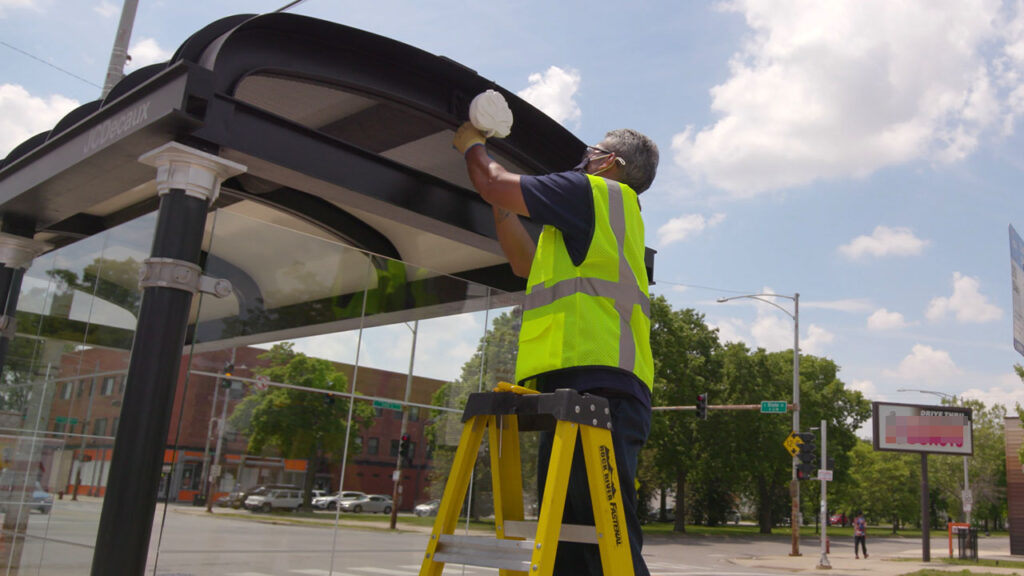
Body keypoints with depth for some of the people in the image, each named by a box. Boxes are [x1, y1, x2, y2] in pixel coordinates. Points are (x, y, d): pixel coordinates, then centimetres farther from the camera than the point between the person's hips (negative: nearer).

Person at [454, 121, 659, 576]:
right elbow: (525, 261, 39)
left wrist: (472, 146, 29)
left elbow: (493, 185, 8)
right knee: (567, 536, 8)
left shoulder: (599, 193, 5)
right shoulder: (598, 222, 32)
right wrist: (500, 201, 40)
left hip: (594, 382, -10)